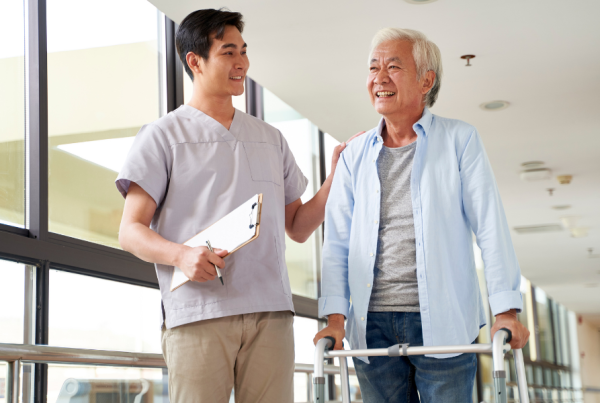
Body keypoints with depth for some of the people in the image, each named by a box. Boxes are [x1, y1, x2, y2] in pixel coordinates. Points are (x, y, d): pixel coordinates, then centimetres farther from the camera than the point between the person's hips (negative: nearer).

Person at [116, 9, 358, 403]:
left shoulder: (270, 139, 22)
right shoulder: (163, 136, 9)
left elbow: (298, 228, 22)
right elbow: (131, 231, 2)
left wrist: (335, 178, 6)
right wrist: (181, 255, -17)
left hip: (270, 312, 4)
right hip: (198, 313, -3)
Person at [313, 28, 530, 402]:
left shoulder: (460, 140, 3)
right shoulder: (355, 155, 12)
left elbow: (491, 228, -1)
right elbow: (337, 241, 9)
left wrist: (507, 310, -9)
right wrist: (335, 315, -3)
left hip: (443, 324, -3)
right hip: (372, 326, 3)